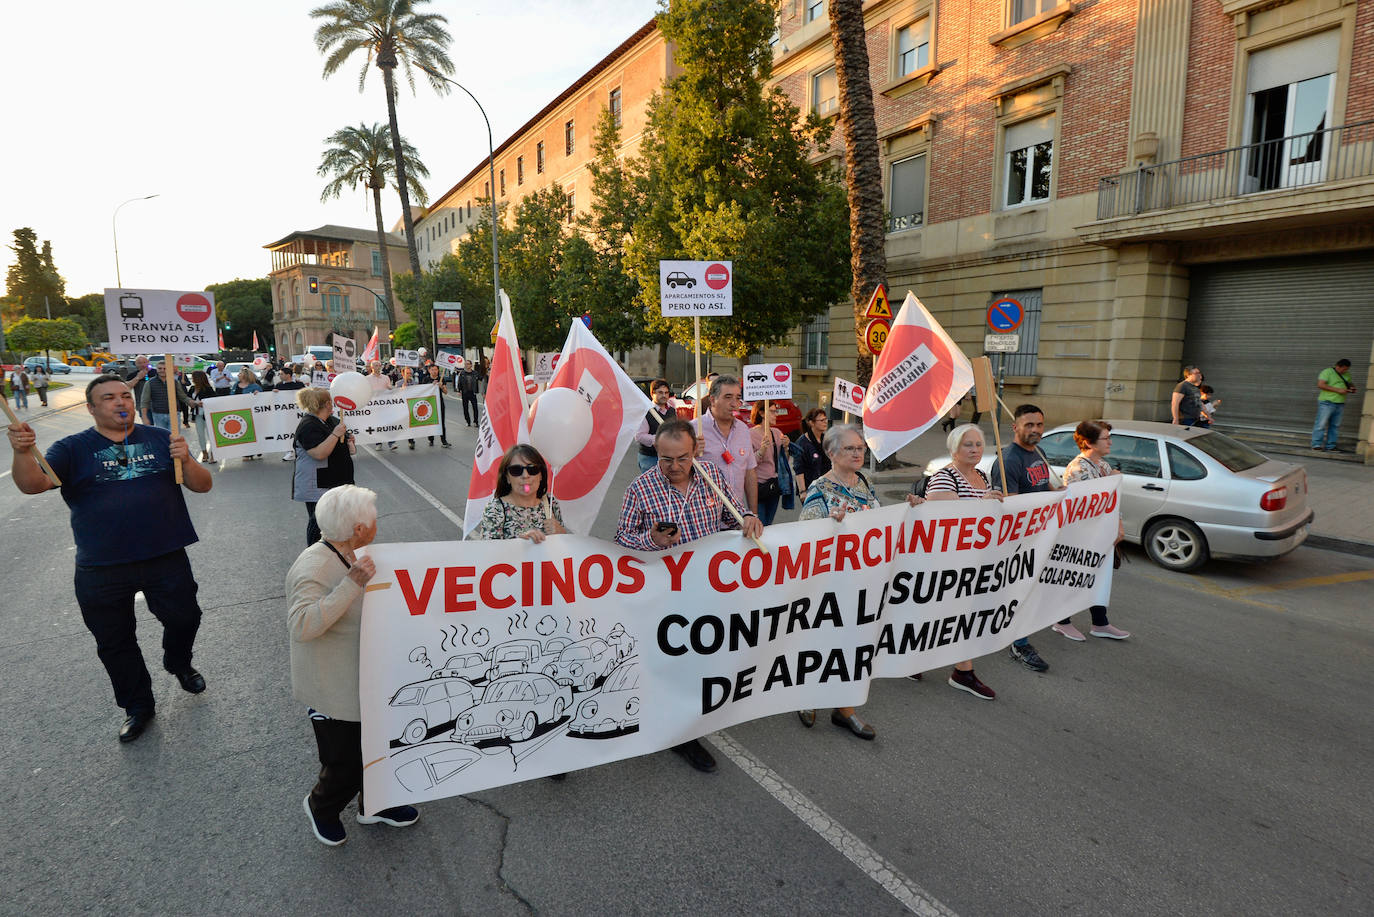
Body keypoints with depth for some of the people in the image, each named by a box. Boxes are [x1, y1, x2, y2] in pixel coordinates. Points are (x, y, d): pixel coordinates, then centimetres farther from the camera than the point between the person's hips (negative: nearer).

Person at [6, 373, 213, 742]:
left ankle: (178, 663, 43)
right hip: (101, 571, 0)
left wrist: (186, 460, -22)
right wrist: (23, 452, -34)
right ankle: (138, 706, 34)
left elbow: (203, 486, -2)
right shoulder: (73, 448, 1)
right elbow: (33, 484, -15)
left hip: (165, 559, 0)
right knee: (114, 643, 13)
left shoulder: (159, 439, 3)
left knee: (184, 618, 9)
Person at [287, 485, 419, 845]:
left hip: (368, 682, 9)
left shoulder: (352, 555, 2)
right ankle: (321, 806, 37)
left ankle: (375, 805, 44)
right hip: (335, 693, -8)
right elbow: (301, 625, -40)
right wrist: (353, 584, -41)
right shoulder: (313, 568, -26)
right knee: (348, 766, 6)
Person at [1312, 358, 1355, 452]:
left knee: (1335, 426, 6)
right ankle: (1316, 444, -5)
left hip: (1340, 404, 7)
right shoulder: (1327, 372, -6)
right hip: (1327, 402, -7)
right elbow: (1320, 385, -16)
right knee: (1321, 424, -8)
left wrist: (1351, 387, 6)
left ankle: (1330, 446, 10)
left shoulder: (1347, 375, 17)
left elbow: (1349, 384, 31)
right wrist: (1338, 390, -18)